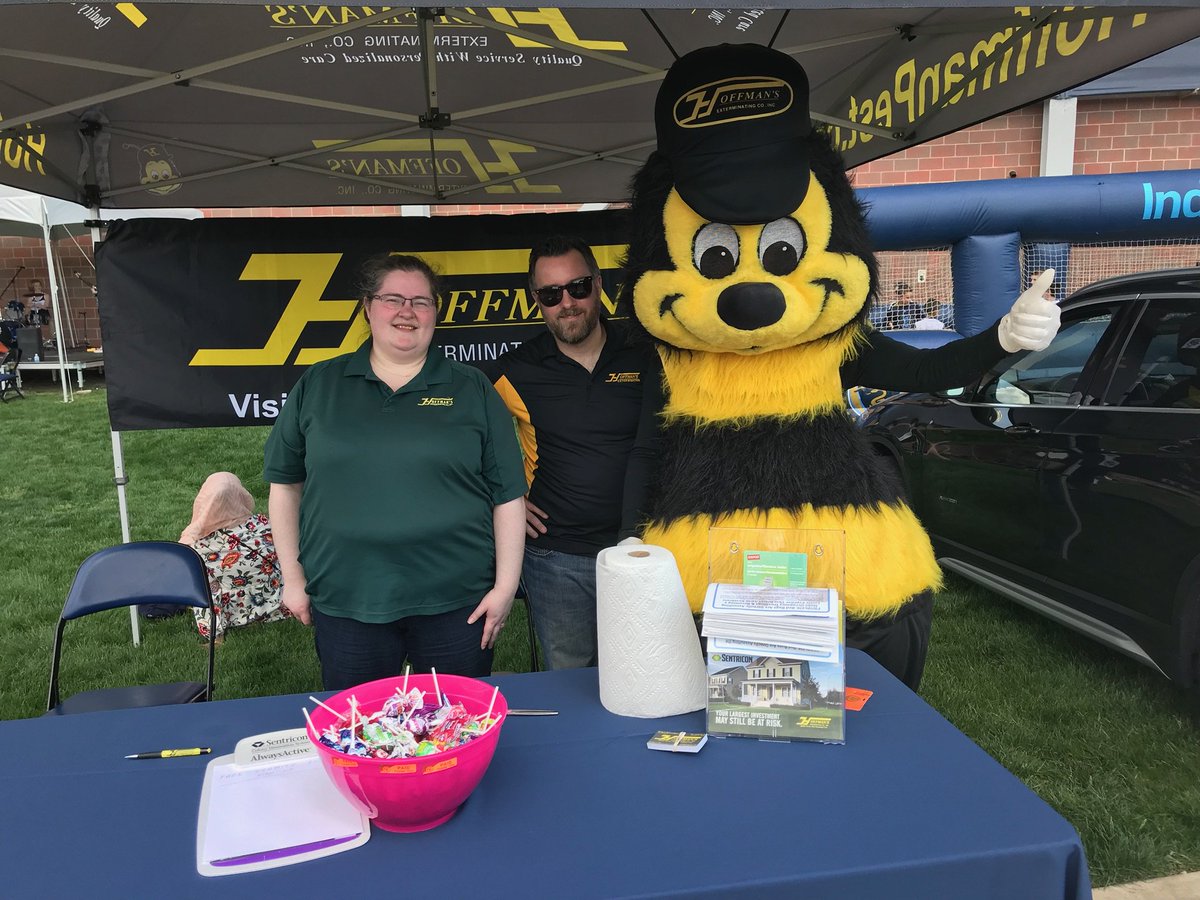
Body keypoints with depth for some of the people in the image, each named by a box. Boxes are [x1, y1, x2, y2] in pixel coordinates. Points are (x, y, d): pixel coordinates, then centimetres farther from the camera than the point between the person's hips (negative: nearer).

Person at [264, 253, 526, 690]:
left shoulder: (471, 389, 2)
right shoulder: (318, 386, 6)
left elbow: (507, 495, 1)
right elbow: (285, 483, 11)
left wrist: (505, 585, -4)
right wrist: (292, 575, 8)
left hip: (456, 603, -1)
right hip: (344, 603, 1)